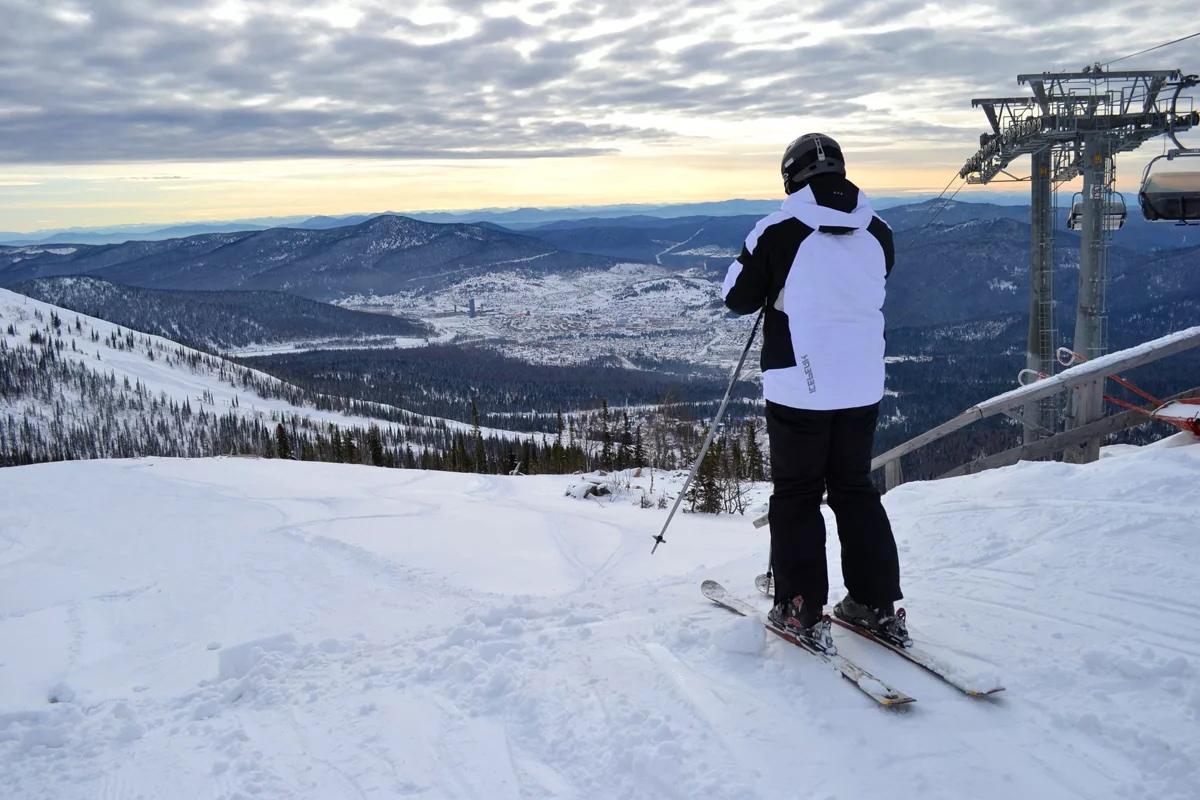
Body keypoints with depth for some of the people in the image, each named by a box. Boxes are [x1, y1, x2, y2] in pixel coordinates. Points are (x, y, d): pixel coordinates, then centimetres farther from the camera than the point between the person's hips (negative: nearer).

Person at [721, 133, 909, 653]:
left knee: (796, 495, 8)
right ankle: (877, 605, 20)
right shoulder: (877, 234, 3)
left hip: (799, 389, -4)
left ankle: (802, 611, 10)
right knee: (855, 489, 17)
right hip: (863, 387, 5)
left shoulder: (779, 233, -13)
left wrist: (752, 264, 16)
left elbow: (739, 298, -2)